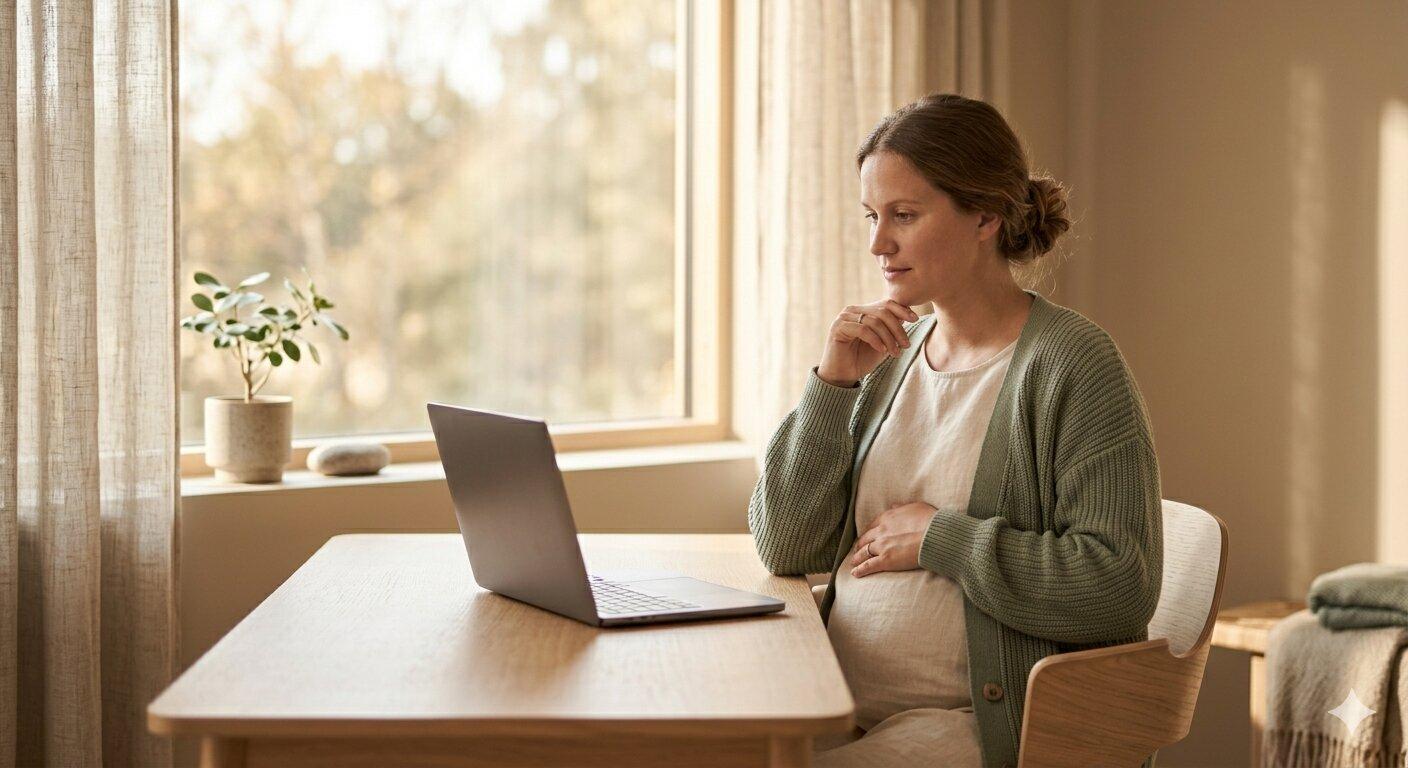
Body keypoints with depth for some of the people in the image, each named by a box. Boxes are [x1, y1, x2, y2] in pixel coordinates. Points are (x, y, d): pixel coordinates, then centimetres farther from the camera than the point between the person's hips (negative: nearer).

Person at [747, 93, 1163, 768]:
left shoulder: (1072, 363, -8)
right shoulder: (890, 358, 12)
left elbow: (1121, 585, -17)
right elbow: (785, 548, 7)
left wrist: (939, 536, -12)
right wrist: (832, 383, -2)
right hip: (844, 710, 6)